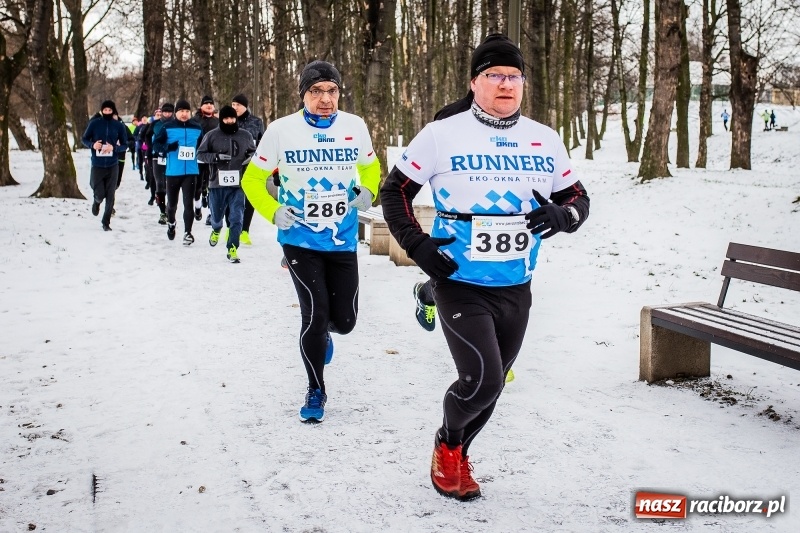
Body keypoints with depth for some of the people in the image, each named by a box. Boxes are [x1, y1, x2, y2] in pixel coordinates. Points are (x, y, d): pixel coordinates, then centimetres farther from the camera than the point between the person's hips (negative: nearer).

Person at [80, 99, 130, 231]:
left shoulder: (119, 126, -1)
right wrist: (92, 145, -14)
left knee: (110, 196, 2)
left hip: (112, 166, 1)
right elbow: (84, 139, 7)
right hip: (97, 166, -1)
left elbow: (125, 145, 4)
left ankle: (106, 222, 16)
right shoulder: (94, 123, -2)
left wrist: (114, 148, -16)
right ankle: (96, 201, 35)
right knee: (99, 194, -2)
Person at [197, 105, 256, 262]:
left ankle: (232, 248, 3)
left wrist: (251, 157, -8)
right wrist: (216, 157, -15)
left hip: (238, 184, 0)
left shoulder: (245, 135, 1)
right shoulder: (212, 135, -4)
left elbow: (254, 152, 15)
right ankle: (216, 230, 52)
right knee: (216, 215, 17)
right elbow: (200, 154, 0)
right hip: (217, 183, 0)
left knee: (236, 218, -6)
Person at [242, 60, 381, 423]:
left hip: (343, 241, 2)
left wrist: (367, 192, -7)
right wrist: (274, 212, -15)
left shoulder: (355, 126, -4)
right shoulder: (281, 130, -9)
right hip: (299, 241, -2)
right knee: (315, 314, -7)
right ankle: (315, 390, 16)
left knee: (344, 320, 6)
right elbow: (253, 180, 1)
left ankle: (321, 331, 45)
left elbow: (370, 167, 14)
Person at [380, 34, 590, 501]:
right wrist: (419, 246, -11)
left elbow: (578, 199, 12)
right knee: (483, 380, -15)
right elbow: (394, 191, 0)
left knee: (492, 384, 15)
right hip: (460, 285, -5)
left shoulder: (545, 141, 4)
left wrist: (561, 216, -12)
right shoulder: (443, 134, -7)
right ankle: (447, 444, 18)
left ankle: (457, 456, 41)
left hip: (516, 289, 5)